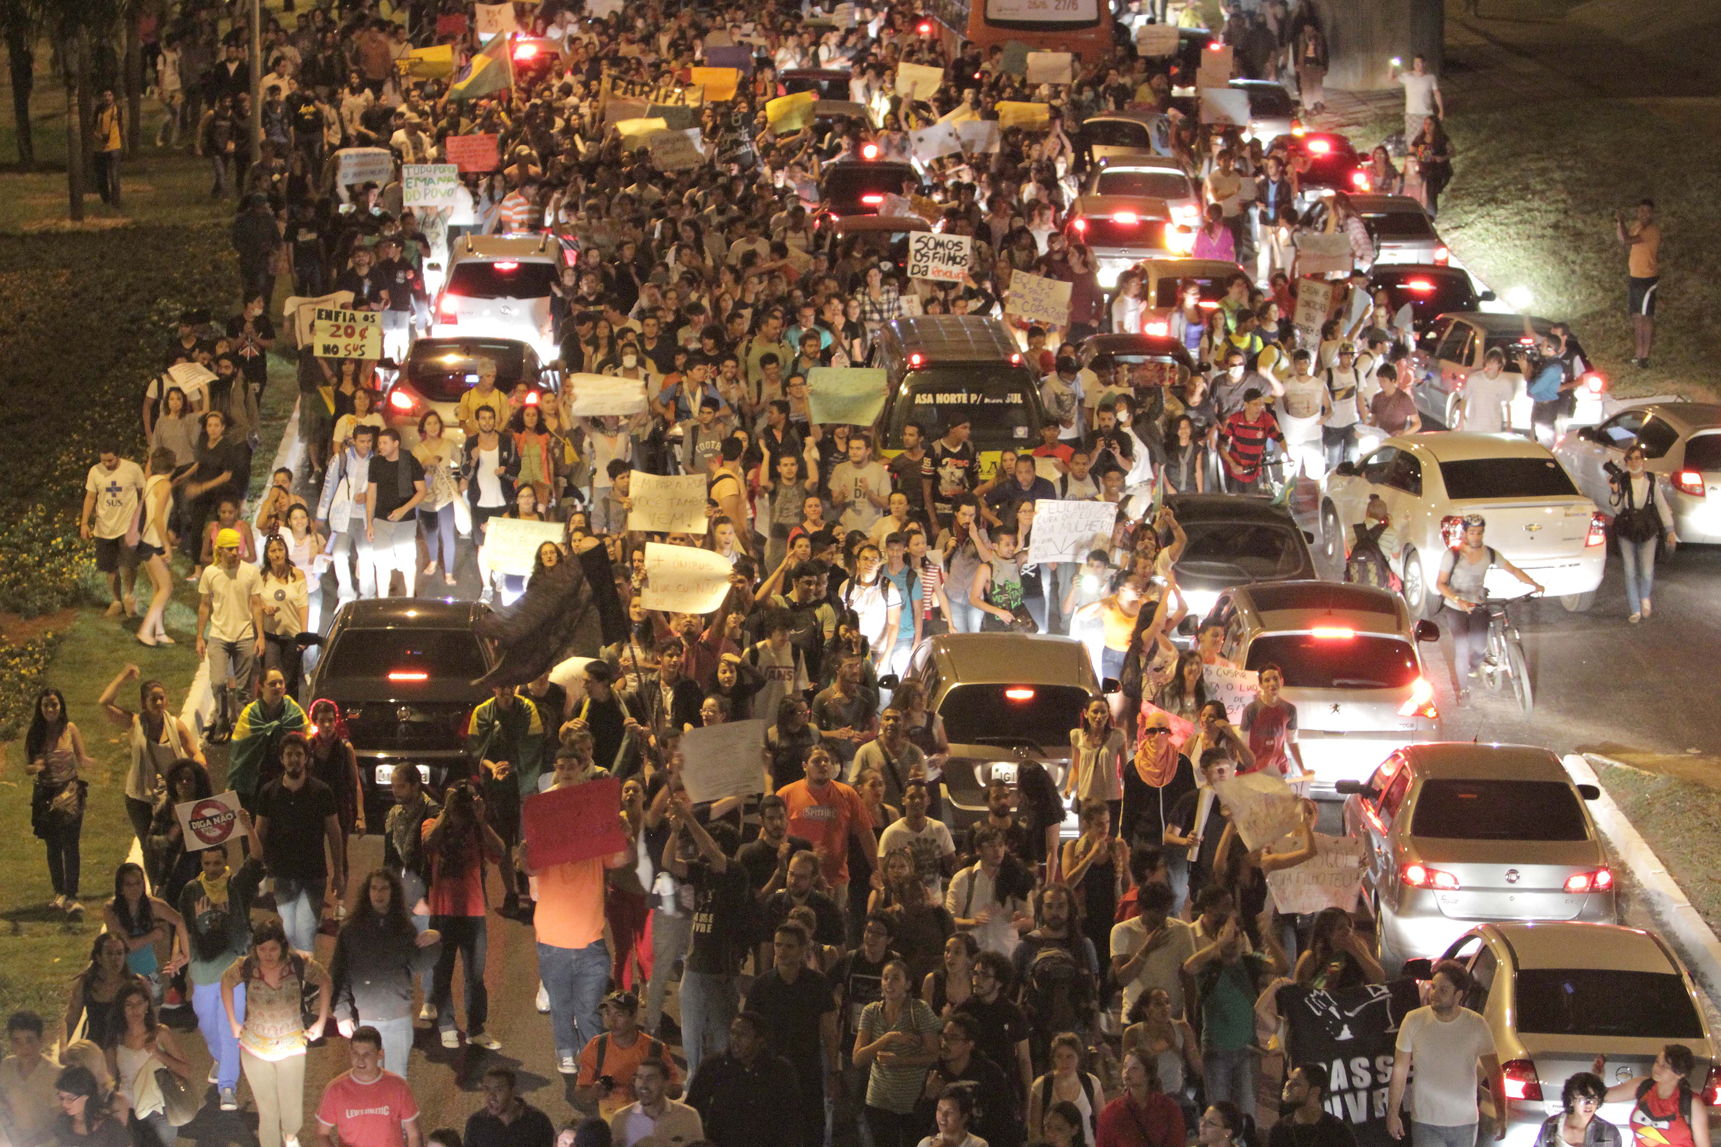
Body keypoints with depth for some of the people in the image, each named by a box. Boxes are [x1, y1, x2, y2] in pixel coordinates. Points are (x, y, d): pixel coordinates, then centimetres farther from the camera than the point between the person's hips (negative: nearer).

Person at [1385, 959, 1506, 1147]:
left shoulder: (1477, 1025, -6)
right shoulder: (1414, 1021, -7)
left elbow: (1494, 1073, -5)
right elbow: (1399, 1070, -1)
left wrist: (1500, 1114, -13)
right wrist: (1392, 1113, -2)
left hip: (1464, 1122, 1)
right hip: (1425, 1122, -1)